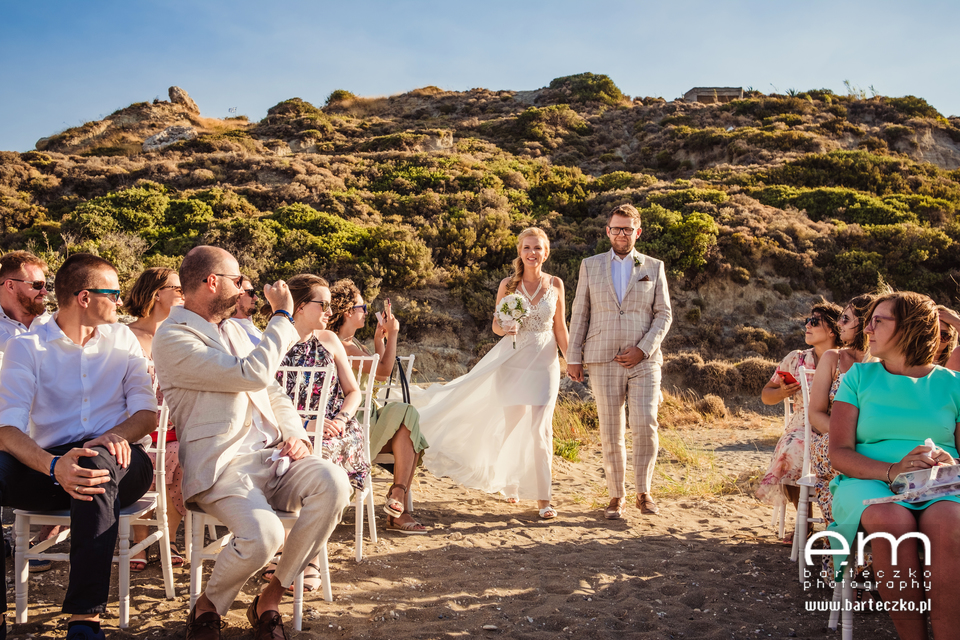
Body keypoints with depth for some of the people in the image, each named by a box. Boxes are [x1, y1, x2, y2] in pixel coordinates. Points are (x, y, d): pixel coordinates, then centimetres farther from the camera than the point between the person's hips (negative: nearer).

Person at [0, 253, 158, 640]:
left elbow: (147, 412, 6)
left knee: (99, 460, -36)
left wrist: (119, 433, -19)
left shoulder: (122, 340, 13)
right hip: (48, 466, 0)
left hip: (118, 465, 0)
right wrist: (54, 466, -31)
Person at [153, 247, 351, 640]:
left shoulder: (234, 330, 23)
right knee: (262, 534, -33)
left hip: (271, 457, 7)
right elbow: (253, 374, -17)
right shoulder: (172, 338, -6)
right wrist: (282, 317, -6)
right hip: (220, 467, -7)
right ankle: (208, 607, 3)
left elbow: (273, 394, 23)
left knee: (332, 482, -23)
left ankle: (270, 599, -5)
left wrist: (295, 434, 3)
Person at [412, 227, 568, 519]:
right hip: (513, 360, 0)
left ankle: (543, 497, 1)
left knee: (540, 427, -7)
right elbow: (496, 325, 6)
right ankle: (510, 481, 33)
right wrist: (506, 328, -17)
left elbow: (560, 326, 9)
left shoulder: (556, 284, 4)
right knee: (512, 424, 7)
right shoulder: (508, 284, 1)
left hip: (545, 361, 0)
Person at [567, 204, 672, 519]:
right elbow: (580, 313, 8)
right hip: (604, 361, 1)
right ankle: (617, 496, 16)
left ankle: (644, 493, 6)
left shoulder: (654, 267, 8)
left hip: (643, 362, 0)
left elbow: (663, 314, 5)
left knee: (645, 425, -12)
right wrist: (573, 358, 3)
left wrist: (642, 350, -9)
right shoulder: (590, 266, 9)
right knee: (611, 433, 2)